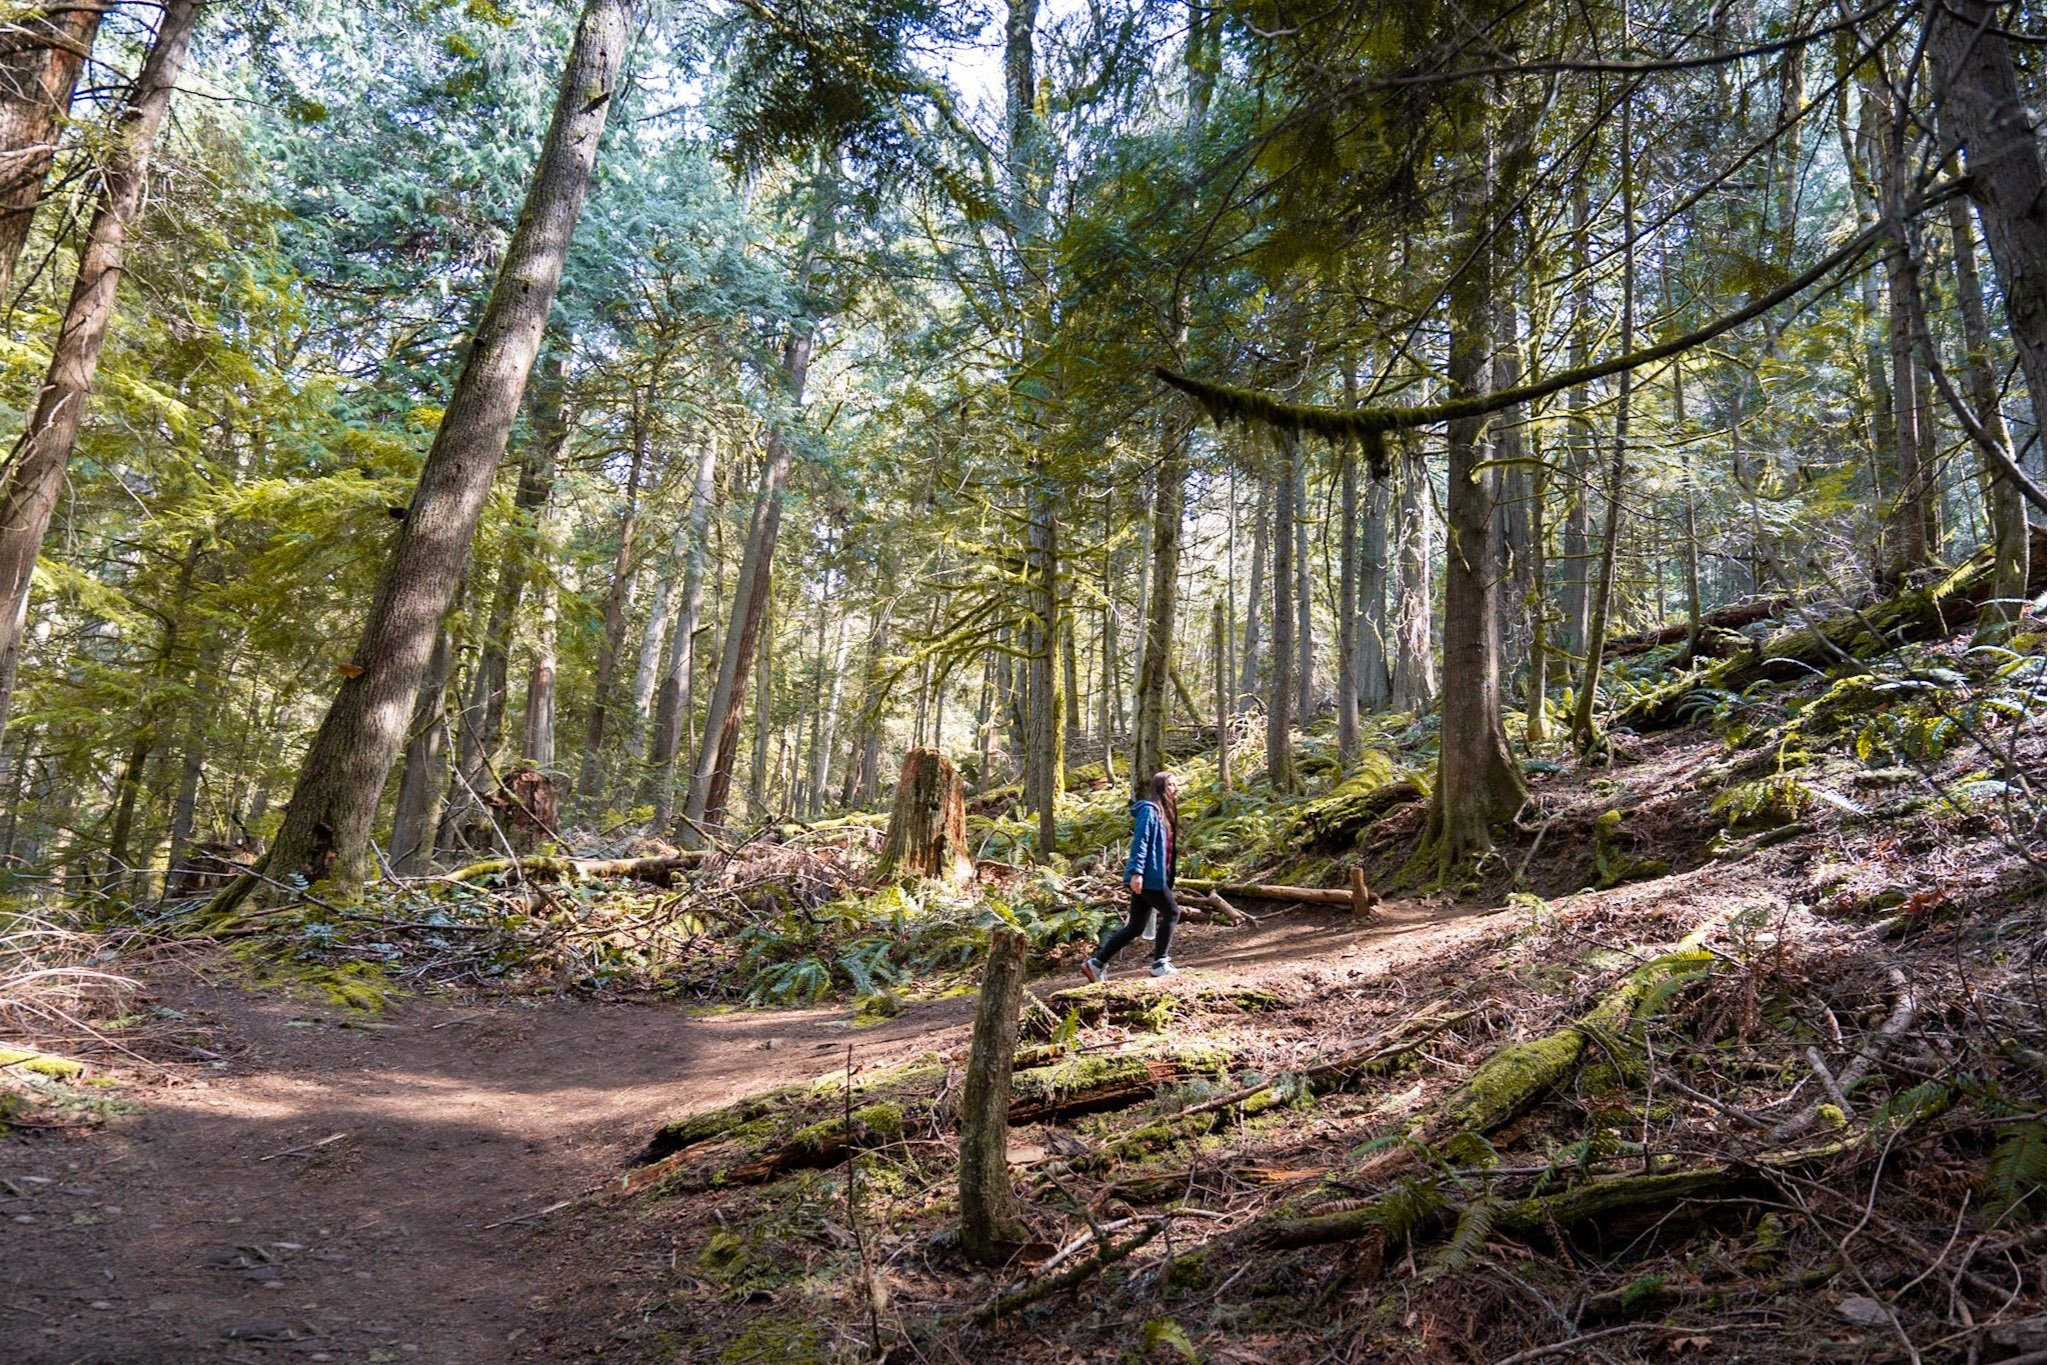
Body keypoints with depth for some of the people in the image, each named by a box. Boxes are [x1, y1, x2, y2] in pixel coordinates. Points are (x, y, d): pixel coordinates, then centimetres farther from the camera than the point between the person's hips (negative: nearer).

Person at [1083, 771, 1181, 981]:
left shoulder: (1165, 813, 20)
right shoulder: (1149, 810, -9)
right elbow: (1140, 842, -18)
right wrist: (1136, 872, -24)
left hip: (1151, 877, 9)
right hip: (1147, 876, -9)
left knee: (1135, 927, 8)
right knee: (1172, 913, -2)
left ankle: (1097, 963, 11)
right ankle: (1160, 963, 5)